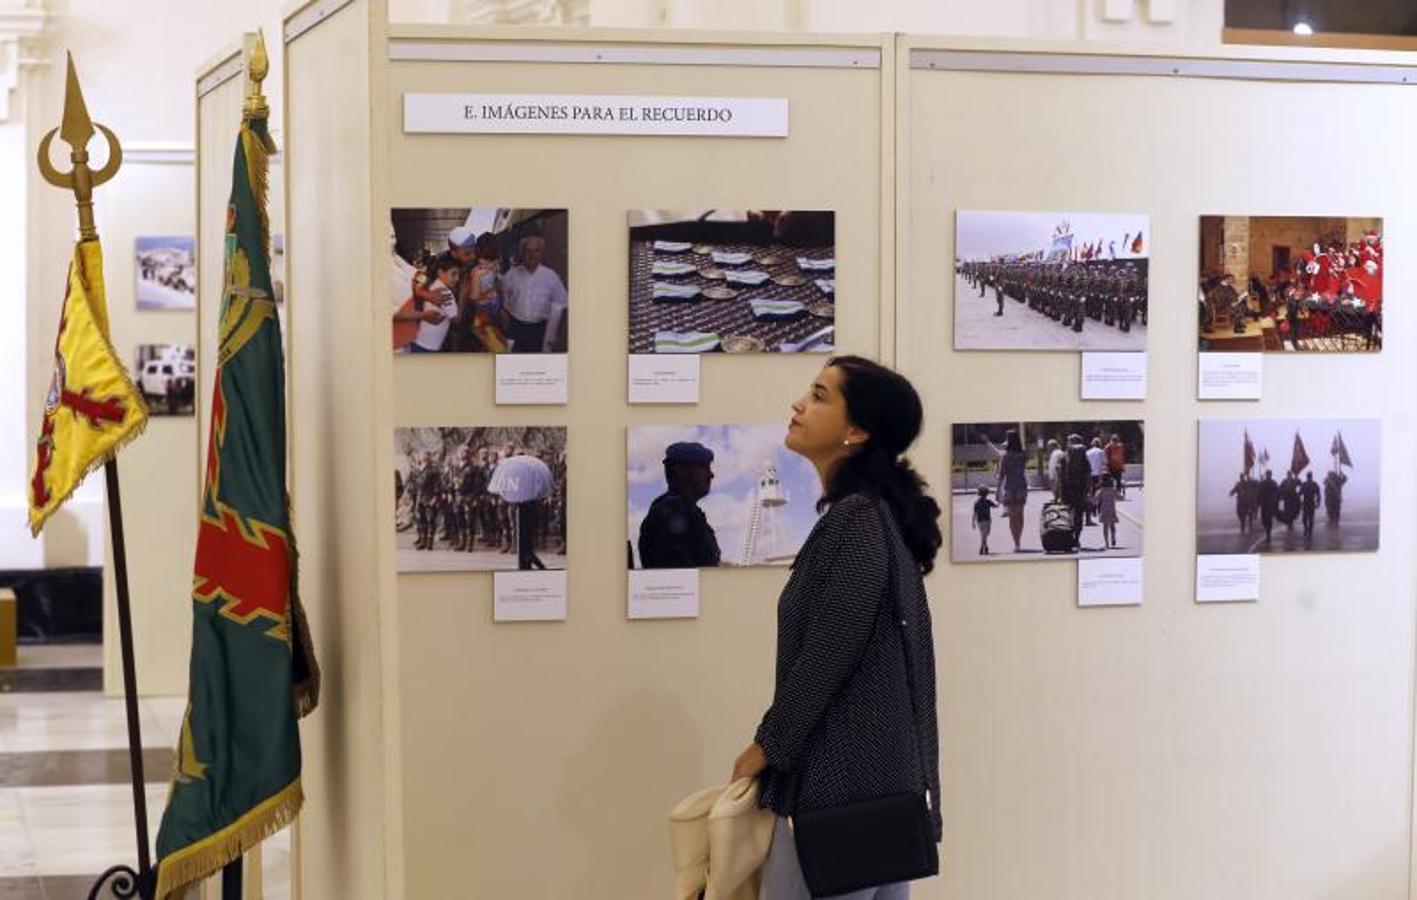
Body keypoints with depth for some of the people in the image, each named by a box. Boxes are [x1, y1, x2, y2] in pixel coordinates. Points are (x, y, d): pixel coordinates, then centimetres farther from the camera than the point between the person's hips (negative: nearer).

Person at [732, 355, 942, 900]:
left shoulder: (858, 521, -16)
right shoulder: (872, 513, 13)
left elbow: (828, 655, -19)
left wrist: (767, 745, -7)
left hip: (841, 778, -10)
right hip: (878, 773, 10)